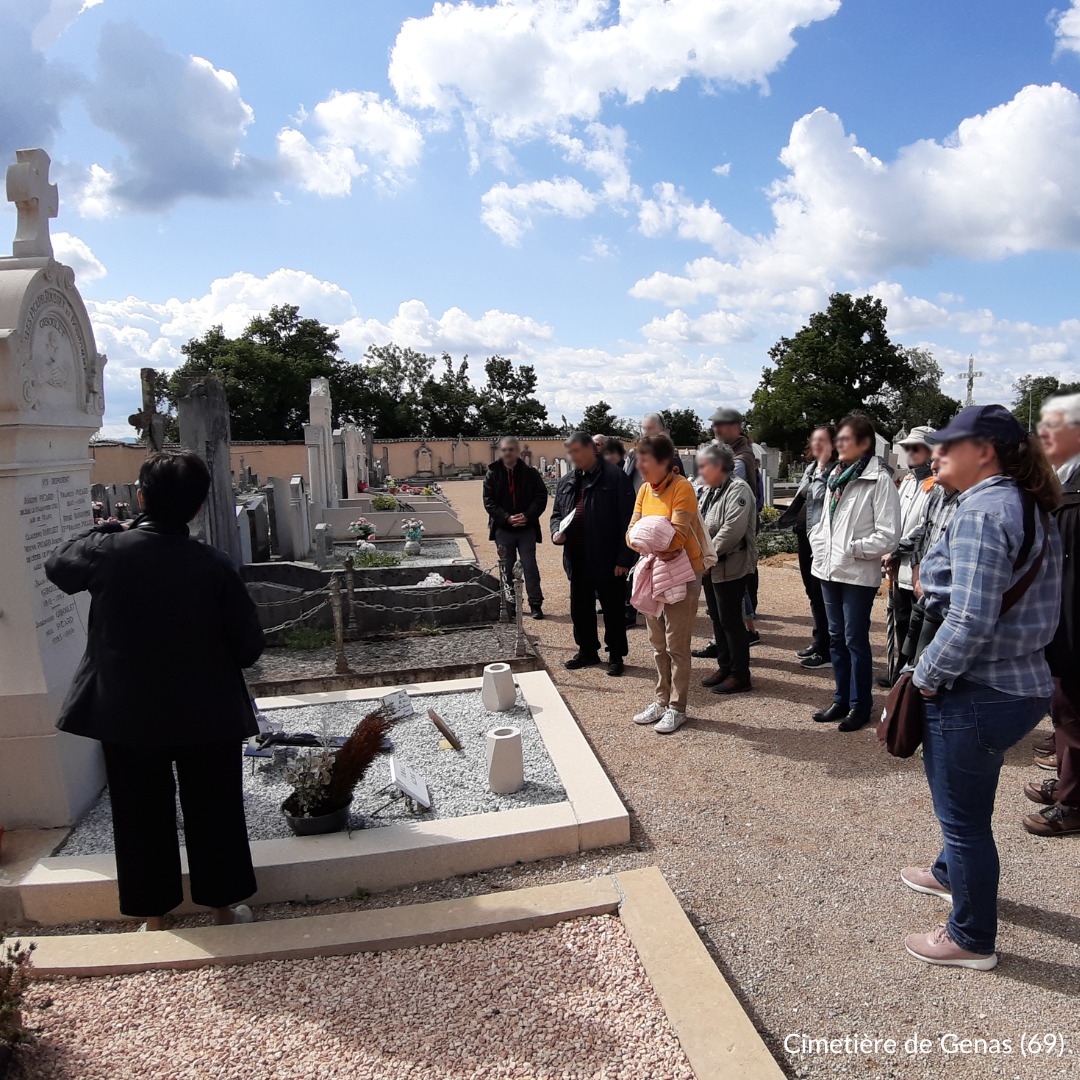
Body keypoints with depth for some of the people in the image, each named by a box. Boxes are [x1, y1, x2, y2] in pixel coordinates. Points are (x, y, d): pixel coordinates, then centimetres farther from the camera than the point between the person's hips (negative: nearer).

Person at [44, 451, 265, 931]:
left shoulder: (108, 550, -14)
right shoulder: (214, 565, -16)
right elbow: (249, 646, -10)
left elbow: (57, 566, 11)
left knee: (142, 816, 17)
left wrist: (106, 528, 18)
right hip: (207, 717, -1)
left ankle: (154, 917, 31)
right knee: (213, 812, 15)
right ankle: (223, 908, 30)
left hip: (127, 716, 1)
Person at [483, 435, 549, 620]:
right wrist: (507, 518, -15)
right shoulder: (492, 474, 2)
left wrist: (527, 516, -16)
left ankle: (536, 604, 5)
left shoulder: (530, 473, 1)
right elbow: (489, 501, -3)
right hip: (503, 529, 1)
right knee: (506, 568, 8)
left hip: (526, 528, -1)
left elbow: (541, 497, -2)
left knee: (530, 567, 0)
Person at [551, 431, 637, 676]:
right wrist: (556, 531, -1)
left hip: (608, 560, -6)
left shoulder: (615, 478, -10)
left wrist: (624, 559, -16)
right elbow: (557, 513, 22)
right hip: (577, 561, 7)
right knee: (580, 609, 16)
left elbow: (627, 520, -13)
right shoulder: (566, 482, 11)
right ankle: (587, 650, 32)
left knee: (613, 610, 7)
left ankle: (616, 655, 21)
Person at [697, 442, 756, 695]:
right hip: (710, 567, 9)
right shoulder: (709, 491, 15)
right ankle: (724, 666, 28)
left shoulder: (737, 490, -15)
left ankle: (740, 676, 8)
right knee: (717, 617, 15)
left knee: (730, 620, -3)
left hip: (730, 567, -9)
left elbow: (732, 530, -25)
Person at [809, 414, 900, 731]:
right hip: (829, 571, 7)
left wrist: (851, 549, -16)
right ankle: (841, 699, 28)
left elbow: (887, 536, -15)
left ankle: (860, 705, 17)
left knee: (855, 641, 2)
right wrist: (819, 542, 2)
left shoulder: (879, 480, -11)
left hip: (858, 574, -7)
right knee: (836, 638, 15)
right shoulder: (836, 476, 12)